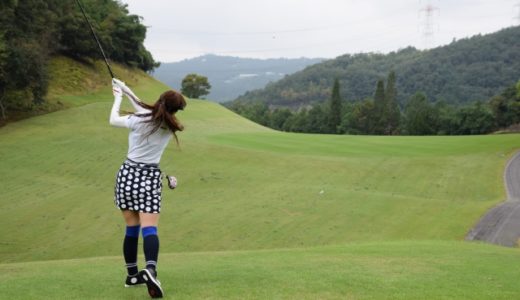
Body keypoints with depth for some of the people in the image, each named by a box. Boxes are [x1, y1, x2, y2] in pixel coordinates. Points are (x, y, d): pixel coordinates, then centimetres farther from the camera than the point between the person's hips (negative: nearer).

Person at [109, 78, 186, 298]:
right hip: (150, 177, -1)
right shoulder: (170, 127, 1)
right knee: (149, 229, -9)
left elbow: (113, 120, 11)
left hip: (127, 174, 1)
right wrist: (126, 91, 20)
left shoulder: (138, 120, -7)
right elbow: (147, 112, 15)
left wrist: (118, 96, 25)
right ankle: (150, 270, -34)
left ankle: (132, 274, 21)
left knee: (131, 228, 12)